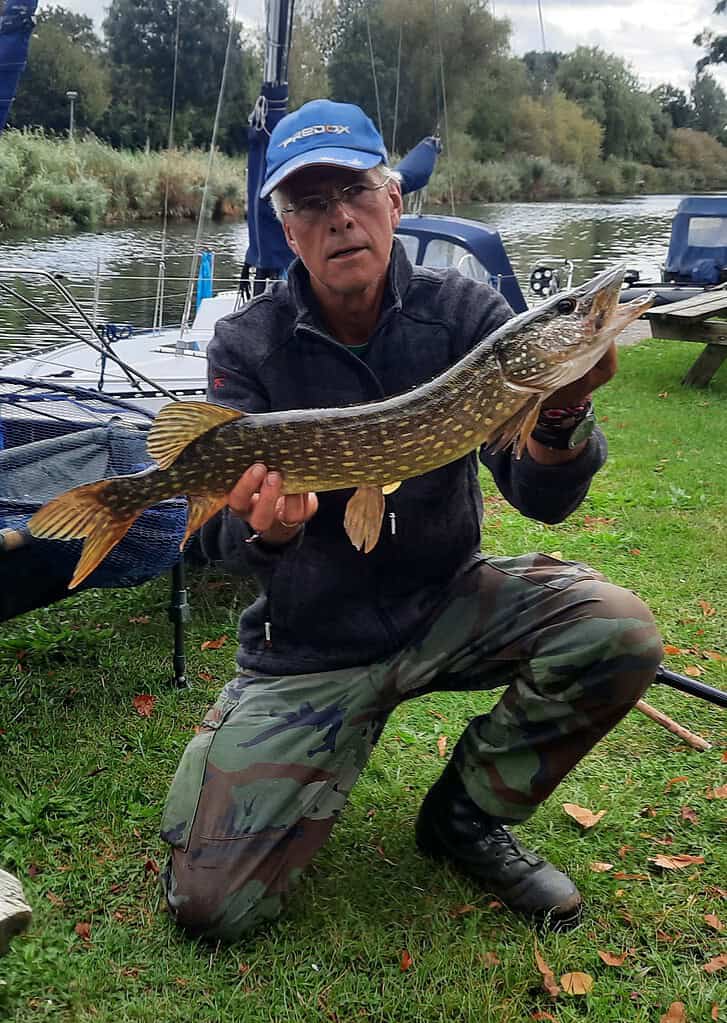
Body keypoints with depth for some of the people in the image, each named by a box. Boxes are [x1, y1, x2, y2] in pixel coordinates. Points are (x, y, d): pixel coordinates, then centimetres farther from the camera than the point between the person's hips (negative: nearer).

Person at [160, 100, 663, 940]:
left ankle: (468, 813, 2)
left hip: (447, 602, 2)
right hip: (309, 643, -1)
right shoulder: (247, 346, -10)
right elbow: (225, 536, -16)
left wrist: (560, 413, -36)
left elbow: (541, 499, -15)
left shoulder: (465, 313, -8)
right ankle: (315, 772, 22)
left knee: (617, 634, -25)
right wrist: (266, 530, -40)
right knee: (211, 899, -11)